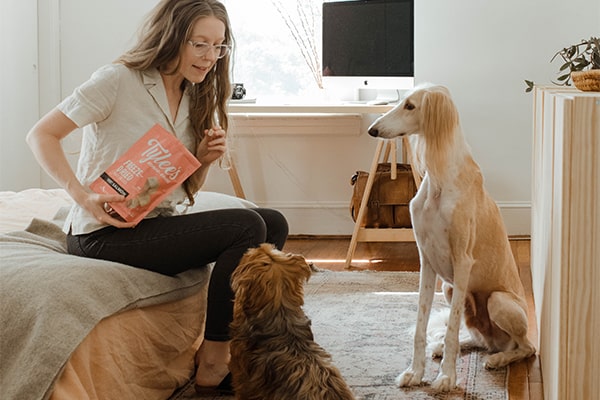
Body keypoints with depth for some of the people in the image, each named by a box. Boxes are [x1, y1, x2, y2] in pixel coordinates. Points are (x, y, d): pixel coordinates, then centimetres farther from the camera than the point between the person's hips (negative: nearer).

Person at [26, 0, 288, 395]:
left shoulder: (194, 99, 13)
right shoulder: (118, 80, -10)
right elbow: (41, 135, -11)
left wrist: (205, 159, -4)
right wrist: (82, 195, -23)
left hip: (158, 221, 8)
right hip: (104, 233, -8)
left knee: (274, 223, -4)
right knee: (247, 227, -22)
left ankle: (232, 342, 1)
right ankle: (212, 362, -11)